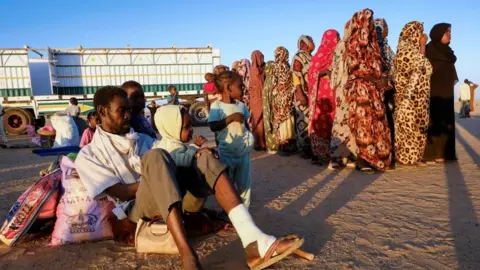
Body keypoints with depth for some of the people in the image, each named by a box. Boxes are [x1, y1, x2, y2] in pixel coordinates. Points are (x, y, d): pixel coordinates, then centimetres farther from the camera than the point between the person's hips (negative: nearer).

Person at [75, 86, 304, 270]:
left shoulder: (141, 139, 22)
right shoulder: (89, 155, 4)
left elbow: (167, 165, 10)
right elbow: (122, 192, -8)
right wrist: (156, 174, -12)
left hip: (174, 198, 6)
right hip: (137, 210, -5)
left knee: (203, 158, -17)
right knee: (155, 157, -32)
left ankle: (253, 241, -32)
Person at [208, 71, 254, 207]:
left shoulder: (241, 105, 5)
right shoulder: (216, 106, -11)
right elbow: (213, 126, -20)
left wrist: (249, 137, 3)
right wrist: (231, 118, -24)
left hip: (243, 150, 5)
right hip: (226, 152, -5)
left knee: (244, 182, 13)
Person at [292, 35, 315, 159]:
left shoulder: (312, 57, 18)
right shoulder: (298, 57, -5)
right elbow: (296, 77, -13)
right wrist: (300, 94, -21)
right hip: (304, 94, -8)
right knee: (304, 120, -4)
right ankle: (304, 148, 3)